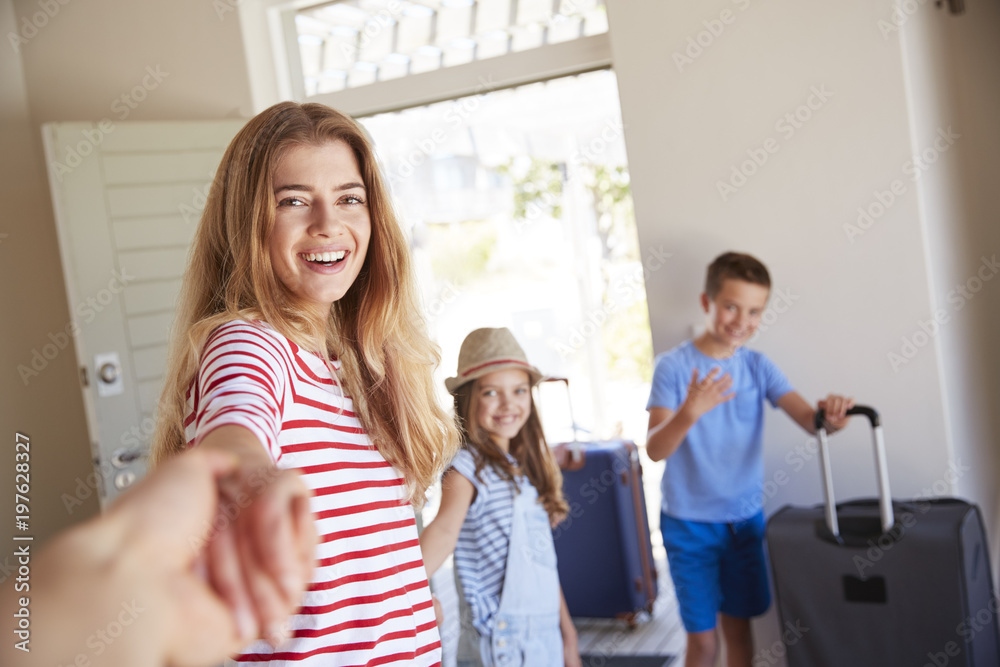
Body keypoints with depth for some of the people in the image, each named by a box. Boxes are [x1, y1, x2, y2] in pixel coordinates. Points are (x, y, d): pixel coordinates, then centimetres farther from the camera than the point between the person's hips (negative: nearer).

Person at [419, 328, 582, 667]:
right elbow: (444, 529, -28)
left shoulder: (527, 465, 10)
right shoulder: (467, 467, -11)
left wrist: (566, 630, 18)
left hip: (546, 632, 7)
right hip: (501, 636, -6)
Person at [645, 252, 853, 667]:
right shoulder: (674, 366, -13)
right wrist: (689, 412, -40)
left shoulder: (757, 366, 0)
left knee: (739, 630, 15)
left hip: (746, 519, 4)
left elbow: (807, 418, -13)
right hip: (690, 524, -4)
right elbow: (654, 450, -21)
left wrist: (829, 416, -37)